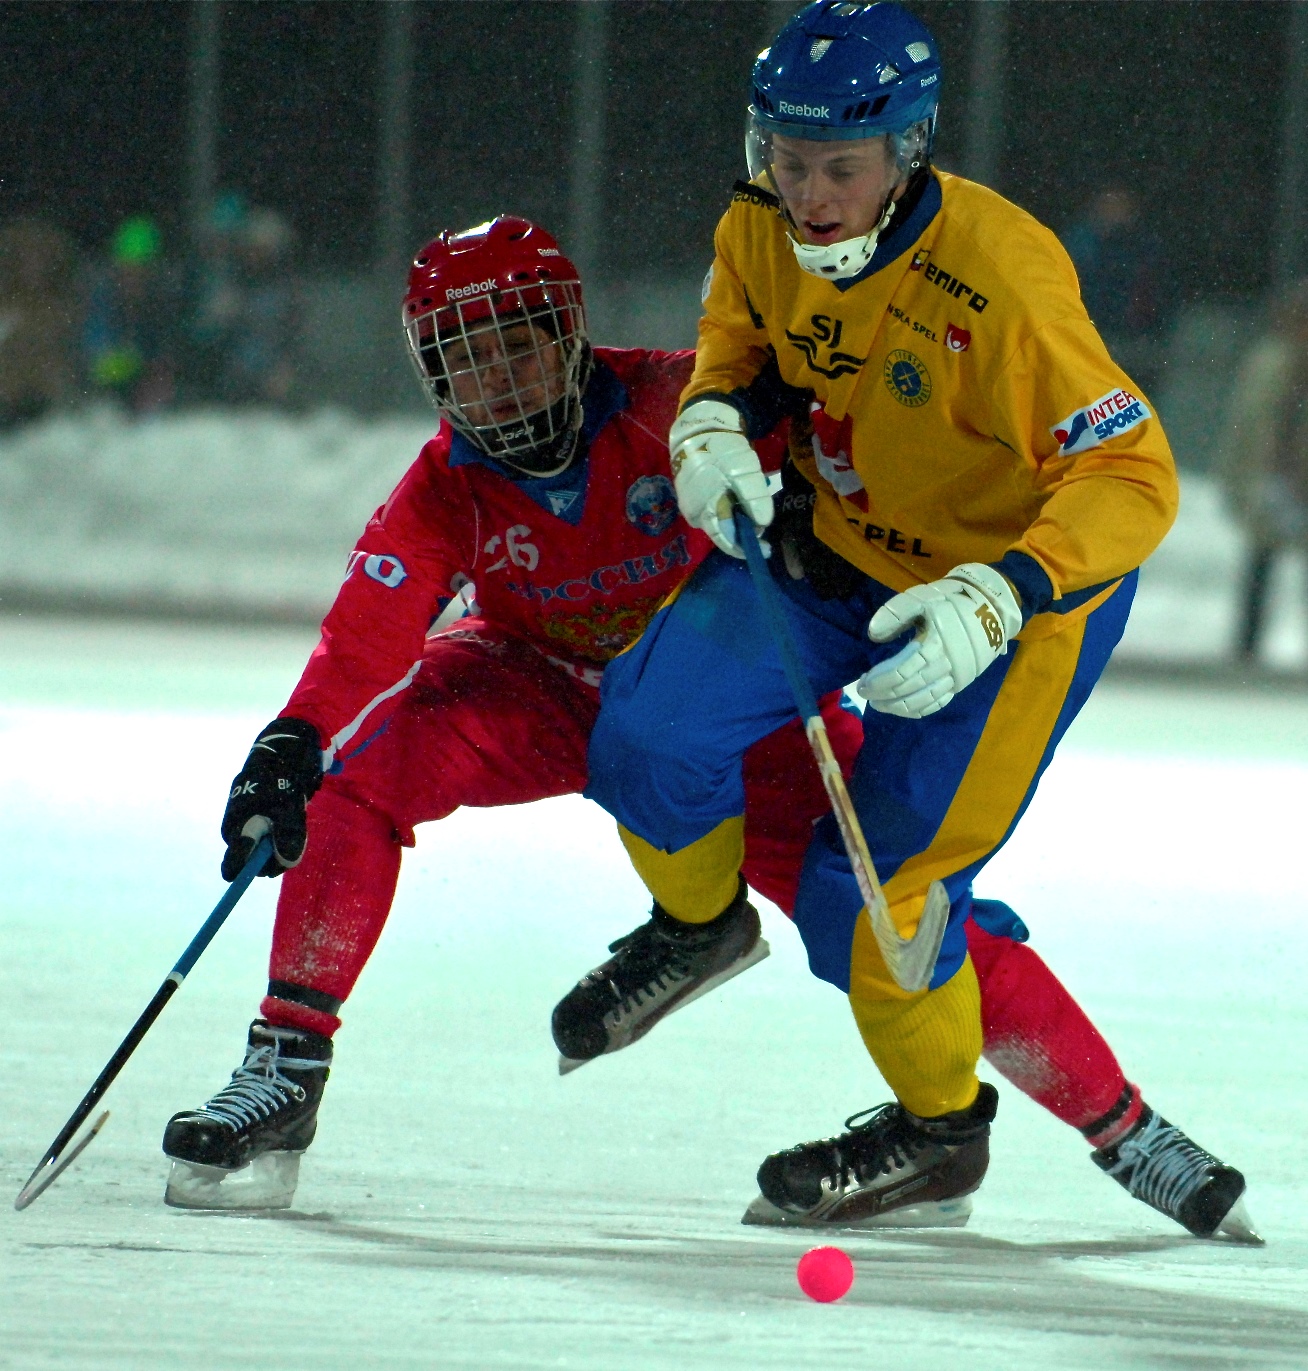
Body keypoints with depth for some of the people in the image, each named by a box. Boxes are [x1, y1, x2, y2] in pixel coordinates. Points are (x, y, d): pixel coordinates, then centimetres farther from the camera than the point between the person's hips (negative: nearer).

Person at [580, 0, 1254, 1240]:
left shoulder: (999, 280, -33)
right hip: (839, 547, 6)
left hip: (1026, 587, -6)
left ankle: (940, 1127, 19)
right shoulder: (760, 234, -14)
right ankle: (696, 927, 22)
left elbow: (1132, 477, -31)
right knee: (651, 731, -12)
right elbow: (739, 342, 9)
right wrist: (715, 420, -14)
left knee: (871, 888, -9)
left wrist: (993, 601, -44)